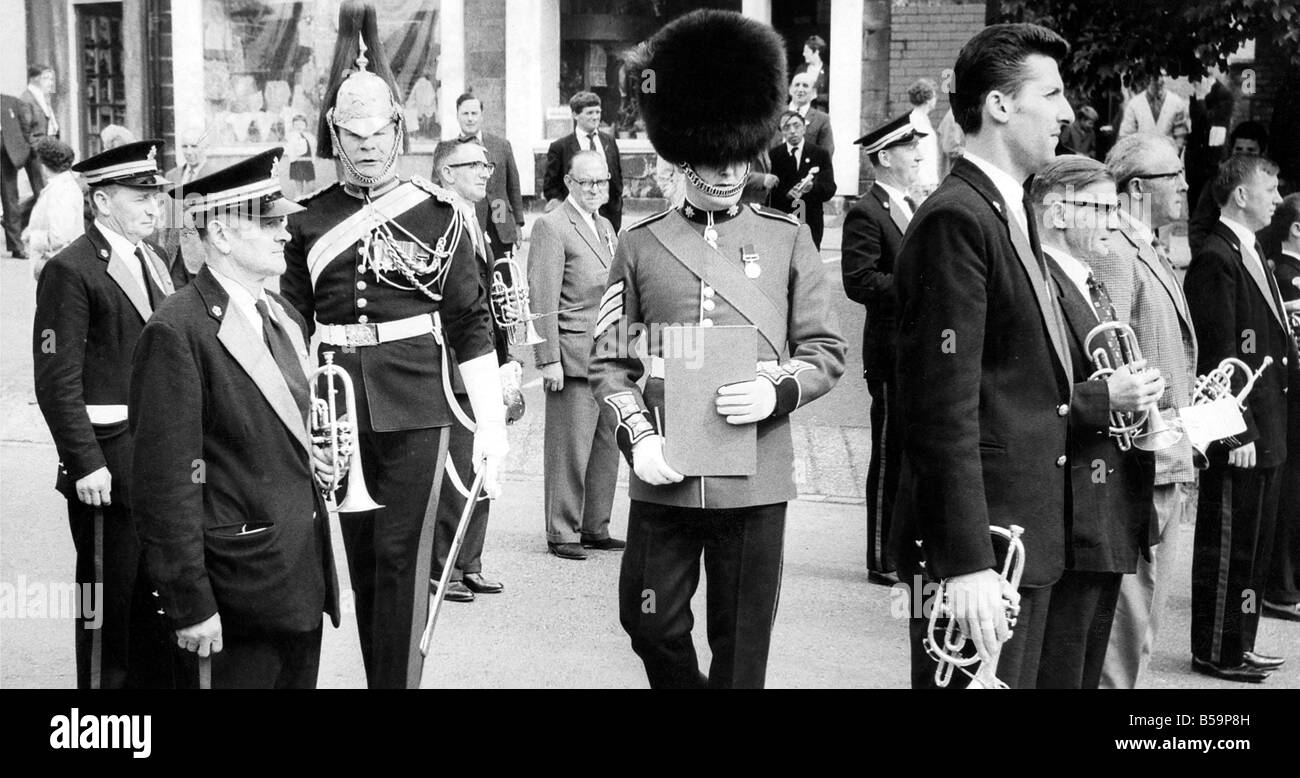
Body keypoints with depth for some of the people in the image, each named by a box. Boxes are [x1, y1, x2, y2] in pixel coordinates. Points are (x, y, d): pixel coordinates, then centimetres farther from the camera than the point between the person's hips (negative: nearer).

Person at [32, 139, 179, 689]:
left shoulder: (152, 261, 13)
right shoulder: (70, 271, -12)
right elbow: (57, 381, -15)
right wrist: (85, 464, -19)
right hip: (109, 462, -7)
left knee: (159, 590, 16)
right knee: (109, 597, 4)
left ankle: (155, 679, 30)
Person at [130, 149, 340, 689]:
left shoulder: (285, 318, 12)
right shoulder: (178, 332, -15)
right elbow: (166, 485, -17)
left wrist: (313, 453, 4)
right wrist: (191, 605, -18)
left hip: (304, 580, 8)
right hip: (235, 596, -8)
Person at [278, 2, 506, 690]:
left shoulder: (436, 213, -1)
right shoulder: (310, 220, 6)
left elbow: (471, 323, 0)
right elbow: (293, 327, 11)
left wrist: (492, 426, -3)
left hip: (415, 411, -3)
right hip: (341, 410, 3)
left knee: (402, 558, -2)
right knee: (363, 561, 11)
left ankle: (401, 680, 6)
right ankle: (377, 677, 24)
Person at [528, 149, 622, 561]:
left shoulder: (606, 226, 18)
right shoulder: (551, 227, -8)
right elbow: (543, 299, -12)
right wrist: (549, 358, -17)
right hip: (574, 355, -8)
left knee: (607, 446, 11)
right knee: (569, 448, -2)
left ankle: (595, 527, 21)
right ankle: (561, 533, 8)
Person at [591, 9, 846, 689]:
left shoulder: (788, 240, 3)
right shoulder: (639, 245, 4)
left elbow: (827, 351, 5)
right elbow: (610, 361, 5)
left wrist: (777, 392, -14)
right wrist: (638, 437, -10)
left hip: (755, 477, 0)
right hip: (663, 474, 1)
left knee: (742, 646, 7)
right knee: (649, 622, 9)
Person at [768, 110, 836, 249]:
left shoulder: (820, 154, 6)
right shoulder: (773, 154, 6)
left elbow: (830, 191, -1)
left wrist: (812, 187, -22)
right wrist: (786, 193, -19)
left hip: (811, 223, 0)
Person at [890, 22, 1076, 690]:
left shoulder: (1010, 214, 15)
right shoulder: (955, 220, -16)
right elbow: (945, 407, -21)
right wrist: (966, 562, -23)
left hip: (1028, 529, 10)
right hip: (981, 536, -10)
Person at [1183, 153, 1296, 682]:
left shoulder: (1252, 255, 16)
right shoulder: (1216, 261, -15)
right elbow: (1219, 358, -19)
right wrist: (1239, 433, -20)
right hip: (1238, 437, -10)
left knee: (1254, 547, 16)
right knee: (1227, 550, 0)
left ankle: (1238, 645, 27)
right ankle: (1216, 653, 10)